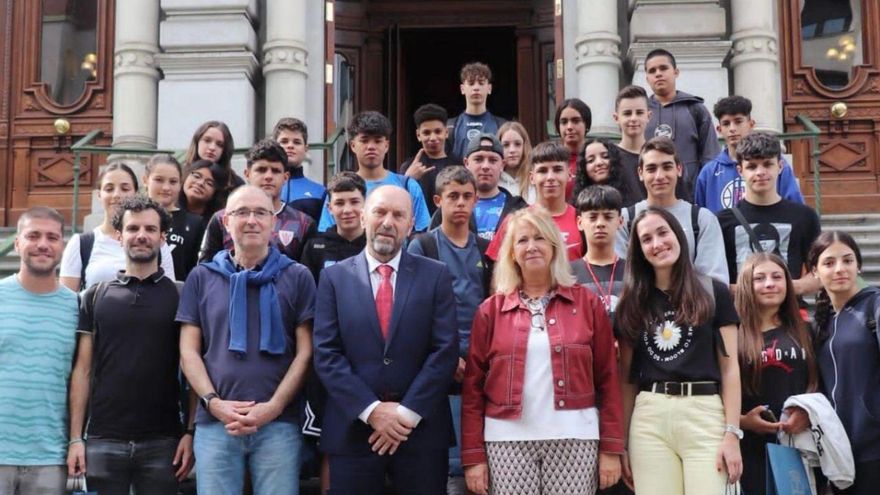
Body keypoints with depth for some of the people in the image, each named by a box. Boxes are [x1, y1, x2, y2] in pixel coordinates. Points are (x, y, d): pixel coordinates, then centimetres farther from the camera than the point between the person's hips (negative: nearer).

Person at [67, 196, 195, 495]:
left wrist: (191, 431, -6)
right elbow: (82, 370, 7)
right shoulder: (96, 297, 8)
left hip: (162, 441, -1)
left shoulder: (179, 296, 5)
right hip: (102, 439, 1)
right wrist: (75, 437, 0)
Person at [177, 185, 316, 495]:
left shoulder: (297, 277, 7)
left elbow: (305, 351, 3)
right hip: (215, 422, 1)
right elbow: (189, 351, 8)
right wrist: (213, 402, -7)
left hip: (279, 422, -1)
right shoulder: (202, 278, 11)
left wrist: (273, 406, -9)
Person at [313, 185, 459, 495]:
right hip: (353, 429, 0)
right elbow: (326, 354, -3)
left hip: (421, 429, 0)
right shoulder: (335, 278, 4)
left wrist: (408, 412, -11)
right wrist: (371, 410, -12)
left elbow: (445, 350, -3)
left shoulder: (435, 276, 4)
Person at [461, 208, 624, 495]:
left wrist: (611, 448, -1)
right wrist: (473, 455, -2)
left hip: (574, 438, 0)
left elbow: (607, 377, 4)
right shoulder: (491, 310, 5)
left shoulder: (587, 303, 5)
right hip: (508, 440, 0)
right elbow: (474, 385, 4)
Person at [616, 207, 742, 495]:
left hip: (704, 413, -2)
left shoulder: (714, 292, 6)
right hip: (648, 416, 2)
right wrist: (622, 440, 9)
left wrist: (732, 433, -5)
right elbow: (627, 377, 13)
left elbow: (730, 368, 3)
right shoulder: (633, 302, 13)